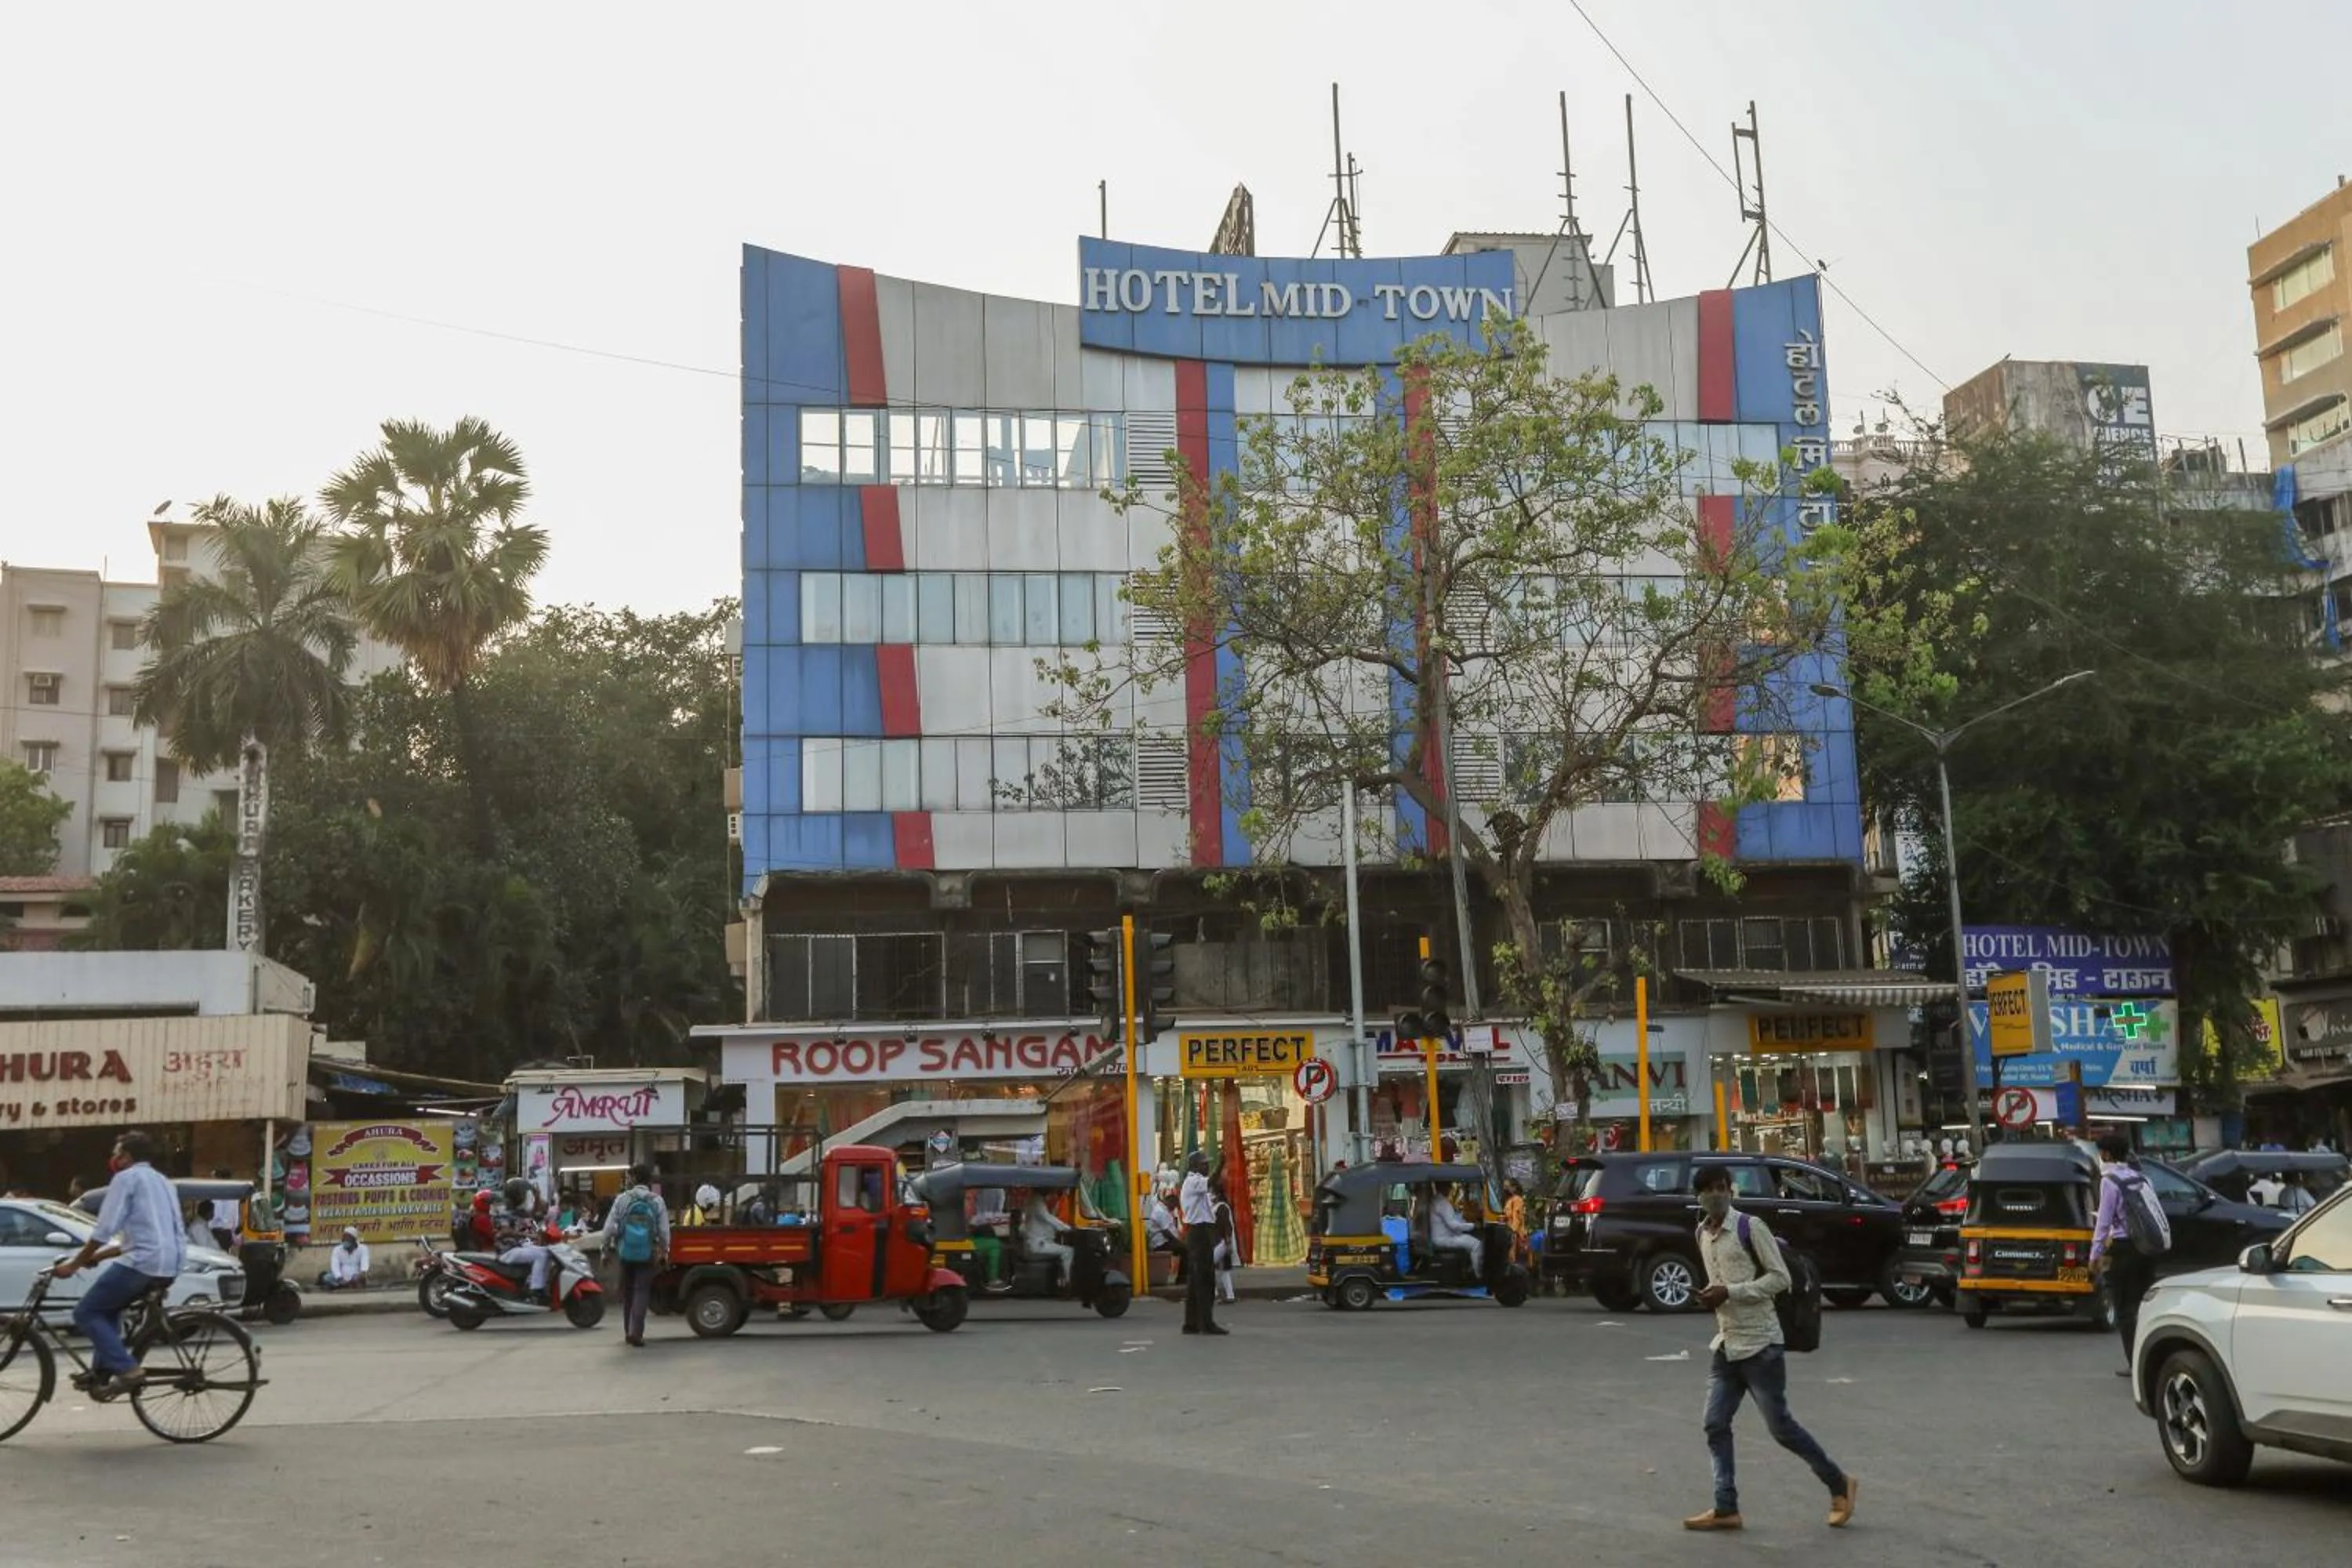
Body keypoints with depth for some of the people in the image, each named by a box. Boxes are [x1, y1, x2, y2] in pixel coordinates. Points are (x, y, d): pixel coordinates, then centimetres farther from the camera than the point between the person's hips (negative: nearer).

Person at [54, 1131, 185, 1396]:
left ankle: (126, 1369, -10)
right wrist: (96, 1256, 28)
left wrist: (74, 1264, 3)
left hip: (144, 1262, -9)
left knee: (86, 1313, 3)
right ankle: (104, 1370, 23)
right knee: (107, 1306, 28)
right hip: (171, 1266, 9)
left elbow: (104, 1230, -6)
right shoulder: (161, 1181, 27)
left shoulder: (127, 1178, 1)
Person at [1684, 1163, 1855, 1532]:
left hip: (1760, 1345, -7)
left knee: (1780, 1426, 0)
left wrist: (1731, 1292, -20)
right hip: (1726, 1345, 7)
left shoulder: (1750, 1227, -12)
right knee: (1715, 1426, 1)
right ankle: (1726, 1508, 6)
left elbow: (1780, 1277, -13)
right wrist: (1711, 1296, 2)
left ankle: (1840, 1485, 18)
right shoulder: (1702, 1233, 10)